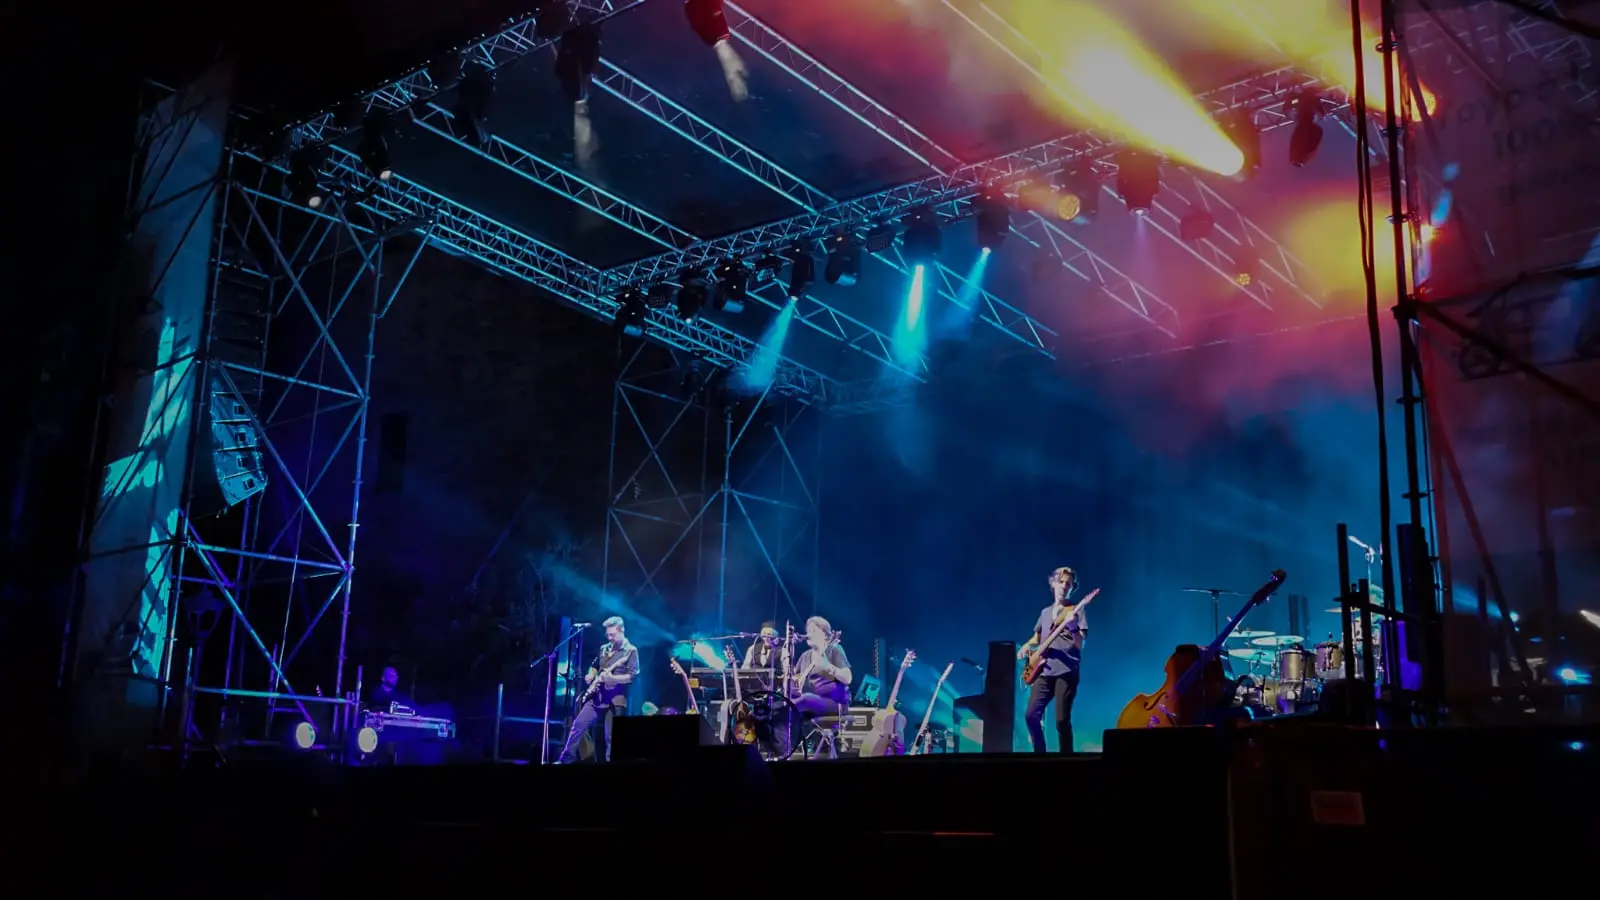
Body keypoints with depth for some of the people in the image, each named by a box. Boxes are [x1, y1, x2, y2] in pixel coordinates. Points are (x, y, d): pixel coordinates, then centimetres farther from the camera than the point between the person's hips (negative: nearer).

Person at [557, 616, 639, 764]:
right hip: (596, 696, 6)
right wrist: (590, 676, 6)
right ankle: (566, 759, 7)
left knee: (611, 737, -5)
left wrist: (613, 678, -25)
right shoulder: (604, 649, 15)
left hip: (615, 700, -6)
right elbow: (595, 666, 28)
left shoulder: (631, 651, -4)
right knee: (578, 725, 0)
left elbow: (632, 676, -12)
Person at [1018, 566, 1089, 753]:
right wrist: (1027, 646, 9)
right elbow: (1037, 638, 30)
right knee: (1031, 715, -5)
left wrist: (1073, 626, -25)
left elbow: (1080, 644, -7)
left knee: (1062, 720, -11)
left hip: (1066, 672, -5)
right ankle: (1039, 751, 9)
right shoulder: (1045, 612, 19)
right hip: (1044, 671, 5)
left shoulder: (1076, 611, 3)